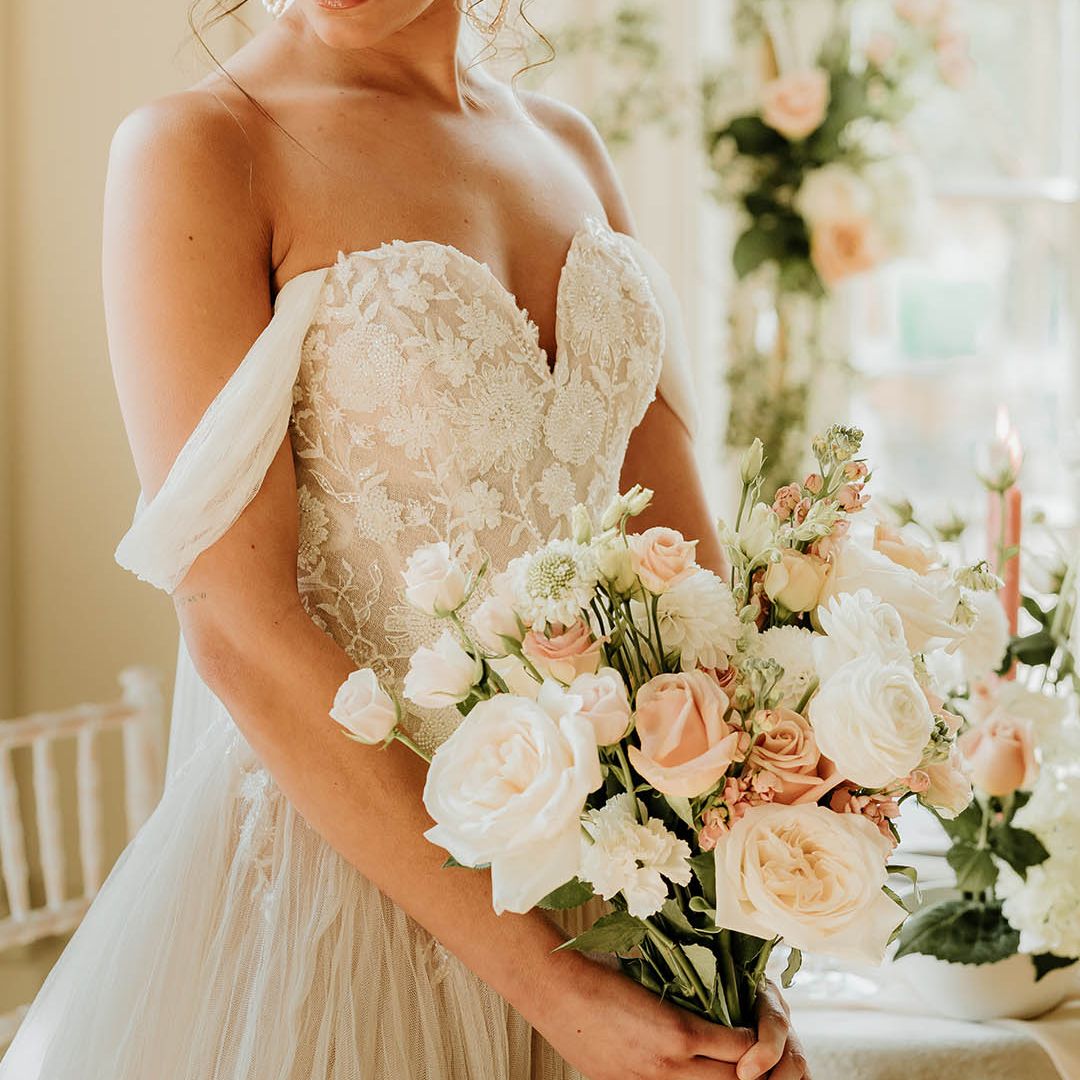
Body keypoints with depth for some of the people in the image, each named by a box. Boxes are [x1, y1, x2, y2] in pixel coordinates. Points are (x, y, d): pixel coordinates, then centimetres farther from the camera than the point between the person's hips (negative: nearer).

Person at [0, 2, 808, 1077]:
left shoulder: (566, 149, 5)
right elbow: (238, 631, -18)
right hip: (334, 861, -5)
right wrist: (547, 985, -20)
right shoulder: (194, 149, -11)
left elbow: (685, 556, 2)